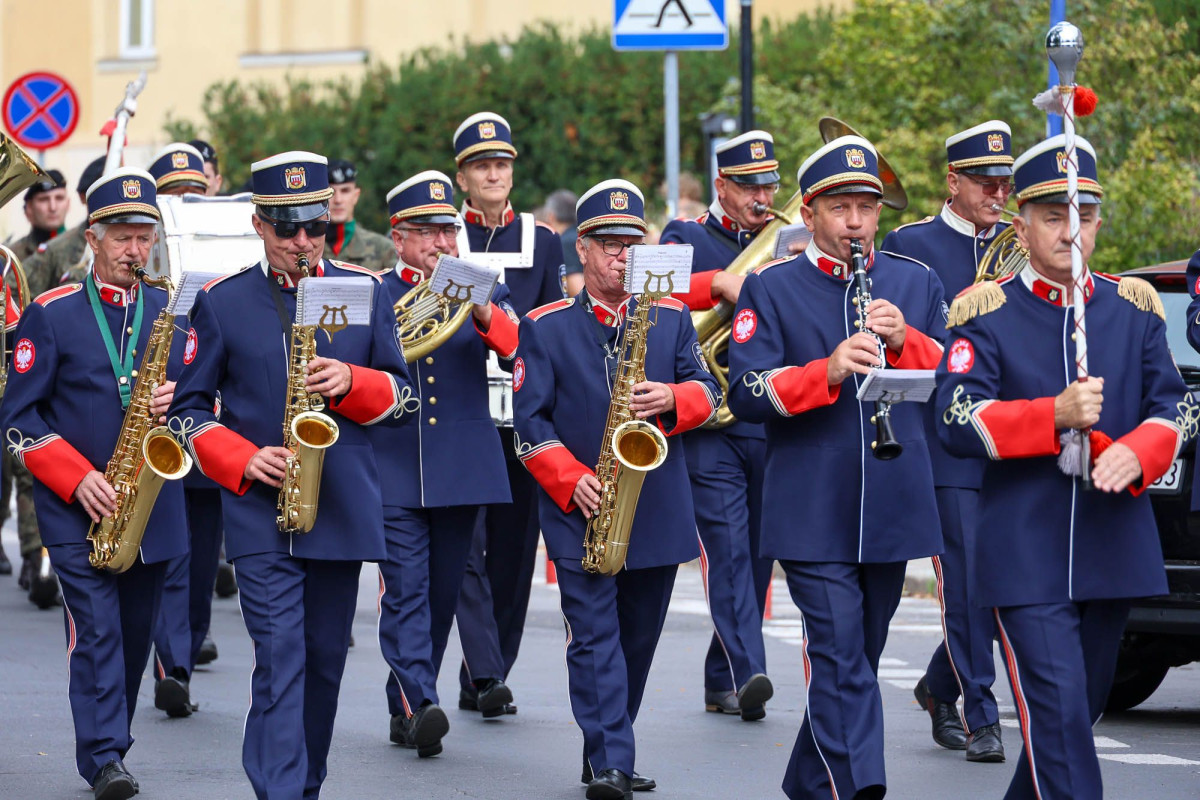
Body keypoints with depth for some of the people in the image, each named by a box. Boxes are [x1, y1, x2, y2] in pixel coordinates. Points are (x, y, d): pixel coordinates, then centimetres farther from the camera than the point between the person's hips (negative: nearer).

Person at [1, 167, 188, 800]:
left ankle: (105, 747, 23)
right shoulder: (51, 314, -3)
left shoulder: (171, 314, 9)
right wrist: (79, 480, -15)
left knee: (134, 634, 9)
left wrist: (174, 402, -10)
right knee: (96, 629, -14)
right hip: (76, 508, -4)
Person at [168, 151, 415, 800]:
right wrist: (244, 461, -12)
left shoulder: (365, 291, 7)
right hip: (260, 512, -3)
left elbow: (400, 394, 9)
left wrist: (350, 382, -12)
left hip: (343, 506, 3)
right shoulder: (222, 301, 1)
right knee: (280, 662, -13)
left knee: (324, 661, 11)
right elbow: (188, 409, 4)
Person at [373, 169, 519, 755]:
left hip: (464, 464, 3)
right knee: (405, 588, -13)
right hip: (393, 466, -2)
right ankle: (418, 704, -21)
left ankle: (407, 706, 19)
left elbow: (523, 349, -8)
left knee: (443, 591, 8)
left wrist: (485, 315, -26)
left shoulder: (482, 292, 10)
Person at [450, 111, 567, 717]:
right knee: (466, 544, -13)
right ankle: (485, 673, -18)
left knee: (513, 547, 5)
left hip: (523, 413, 3)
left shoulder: (542, 242, 12)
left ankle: (481, 682, 13)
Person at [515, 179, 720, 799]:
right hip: (580, 512, -3)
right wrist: (572, 481, -13)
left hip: (658, 511, 3)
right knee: (594, 636, -11)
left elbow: (707, 390, 6)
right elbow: (530, 417, -1)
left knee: (638, 637, 10)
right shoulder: (545, 326, 2)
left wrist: (671, 400, -16)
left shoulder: (671, 317, 9)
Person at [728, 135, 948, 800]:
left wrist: (904, 340, -10)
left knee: (854, 660, 14)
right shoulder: (770, 287, 1)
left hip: (892, 513, 4)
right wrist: (828, 371, -24)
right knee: (842, 663, -14)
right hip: (813, 514, -4)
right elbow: (747, 394, -9)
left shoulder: (915, 283, 11)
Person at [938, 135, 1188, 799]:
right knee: (1058, 709, -13)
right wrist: (1055, 415, -23)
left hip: (1113, 544, 5)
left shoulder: (1135, 308, 10)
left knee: (1083, 702, 15)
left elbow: (1174, 405, 6)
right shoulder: (985, 313, -1)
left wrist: (1136, 453, -16)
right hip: (1026, 552, -5)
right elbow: (959, 419, -11)